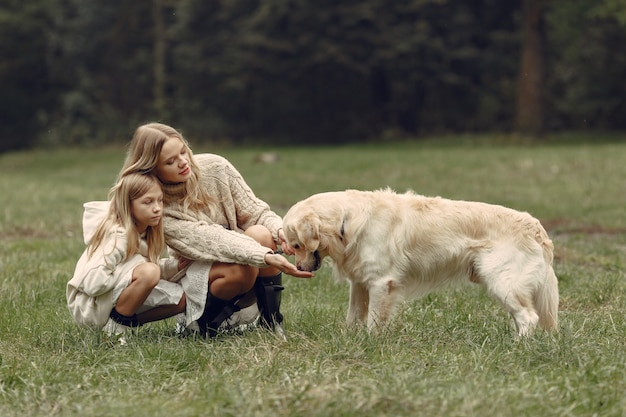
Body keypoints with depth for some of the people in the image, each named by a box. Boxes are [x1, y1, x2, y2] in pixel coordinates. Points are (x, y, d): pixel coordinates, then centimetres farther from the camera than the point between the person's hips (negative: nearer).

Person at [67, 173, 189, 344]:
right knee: (148, 272, -31)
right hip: (91, 307, -9)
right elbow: (92, 282, -31)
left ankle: (126, 322, 5)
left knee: (181, 299, 3)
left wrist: (174, 265, -7)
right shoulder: (118, 236, -23)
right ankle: (116, 326, -16)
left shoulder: (145, 233, 4)